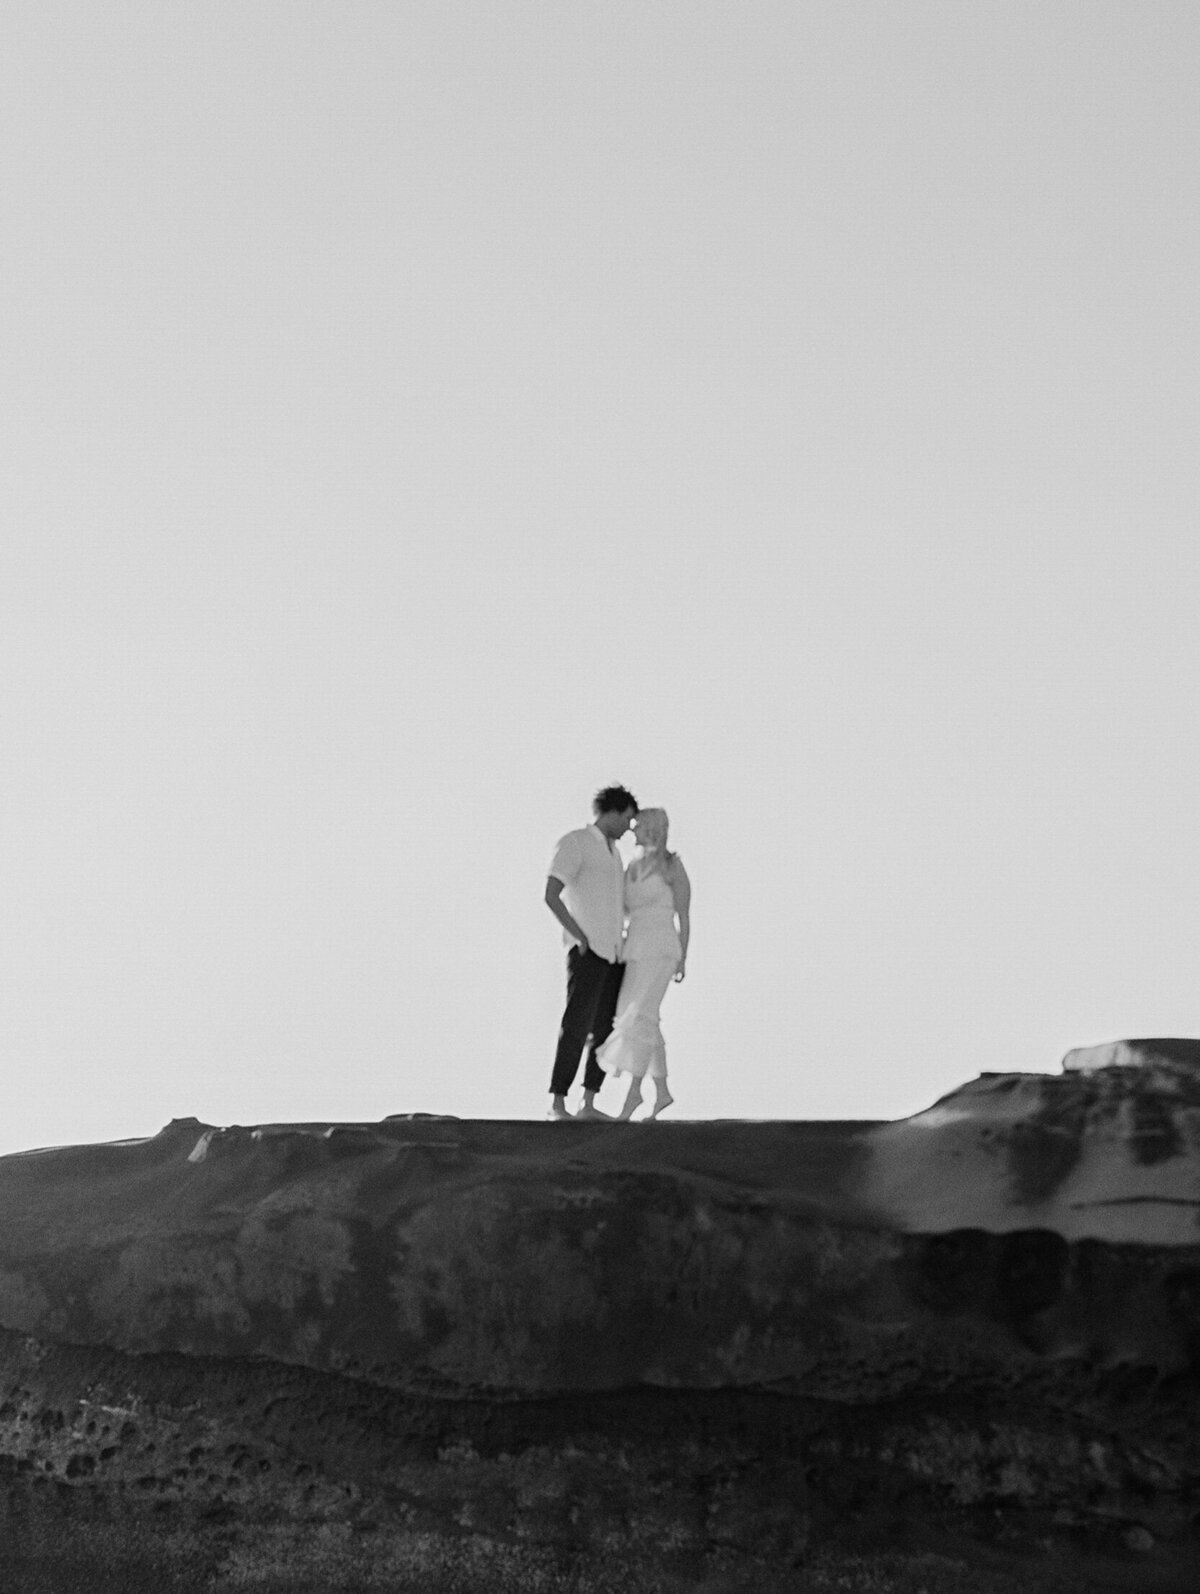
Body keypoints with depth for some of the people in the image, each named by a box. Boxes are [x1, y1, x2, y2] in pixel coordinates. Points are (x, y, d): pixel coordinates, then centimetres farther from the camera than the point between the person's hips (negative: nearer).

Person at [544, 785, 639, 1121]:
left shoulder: (612, 851, 20)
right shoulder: (574, 842, -7)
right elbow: (551, 895, -16)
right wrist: (580, 937, -16)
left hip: (614, 953, 8)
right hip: (587, 951, -8)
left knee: (605, 1029, 4)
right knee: (576, 1026, -13)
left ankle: (589, 1105, 7)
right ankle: (557, 1104, -11)